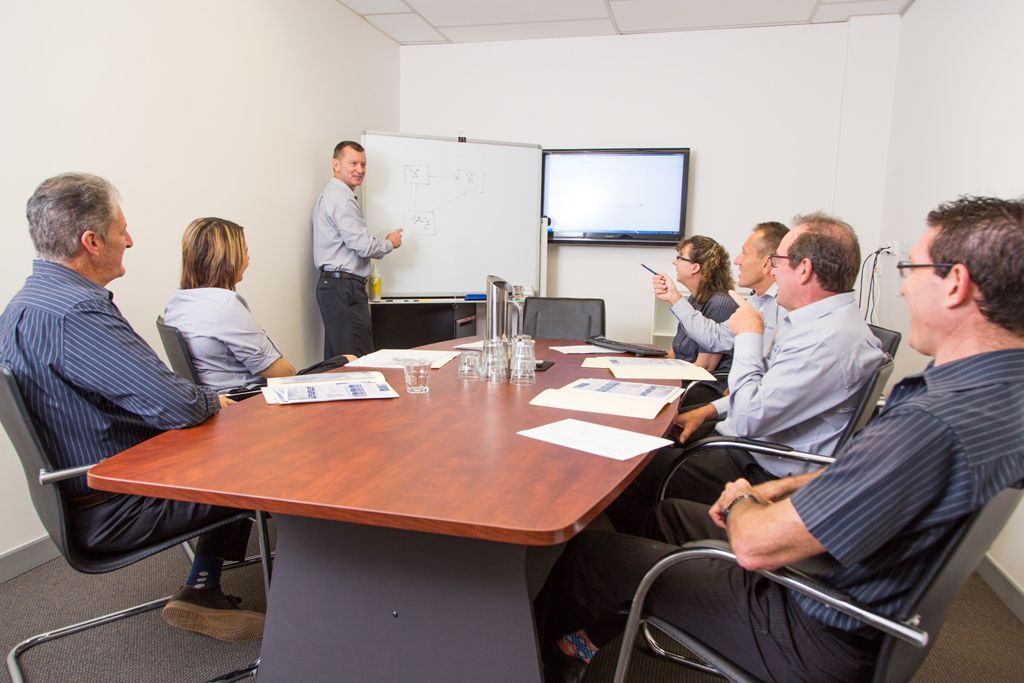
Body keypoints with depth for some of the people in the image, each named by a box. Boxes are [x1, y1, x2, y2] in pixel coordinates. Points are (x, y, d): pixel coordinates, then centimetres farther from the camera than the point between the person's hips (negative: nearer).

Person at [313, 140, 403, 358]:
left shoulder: (330, 196, 20)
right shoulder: (341, 199, -12)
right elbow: (364, 246, -17)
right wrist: (390, 243, 1)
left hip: (331, 284, 11)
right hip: (344, 286, -11)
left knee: (337, 359, 12)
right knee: (359, 361, -11)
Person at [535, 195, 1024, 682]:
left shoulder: (933, 423, -36)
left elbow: (756, 545, -30)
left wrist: (742, 500, -7)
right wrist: (782, 489, 5)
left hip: (818, 640, -9)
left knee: (587, 552, 2)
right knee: (669, 513, 23)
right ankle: (599, 628, 39)